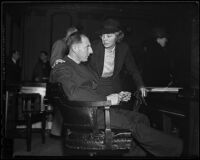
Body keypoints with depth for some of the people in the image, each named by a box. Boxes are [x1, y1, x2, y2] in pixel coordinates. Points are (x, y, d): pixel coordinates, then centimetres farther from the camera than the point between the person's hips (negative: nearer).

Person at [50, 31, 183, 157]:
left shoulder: (84, 66, 24)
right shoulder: (62, 68, -8)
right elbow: (74, 94, -25)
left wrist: (118, 96, 6)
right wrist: (107, 99, -21)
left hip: (100, 107, 10)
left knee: (141, 118, -3)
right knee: (132, 125, -16)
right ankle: (174, 147, -6)